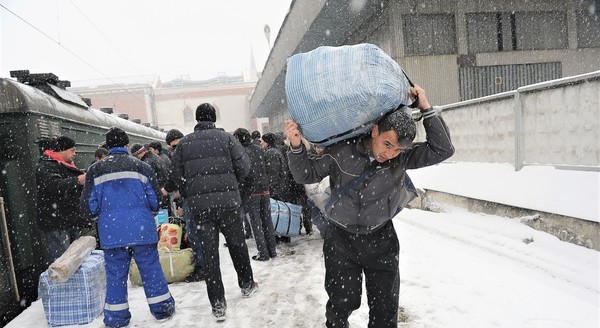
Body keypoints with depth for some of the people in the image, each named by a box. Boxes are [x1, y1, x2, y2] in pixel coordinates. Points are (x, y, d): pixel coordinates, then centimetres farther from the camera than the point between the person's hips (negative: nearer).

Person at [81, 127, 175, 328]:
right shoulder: (141, 166, 2)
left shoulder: (95, 170, 5)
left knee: (115, 275, 11)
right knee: (151, 269, 9)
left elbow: (89, 204, 4)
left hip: (111, 232, 1)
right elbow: (154, 201, 2)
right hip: (141, 229, -1)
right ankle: (162, 309, 18)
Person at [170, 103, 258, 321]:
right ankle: (246, 284, 34)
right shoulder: (226, 137, 0)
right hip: (227, 201, -1)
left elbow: (177, 175, 4)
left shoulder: (184, 143, 6)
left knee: (209, 253, 6)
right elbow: (243, 166, -5)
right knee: (237, 244, 17)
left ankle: (218, 304, 8)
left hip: (199, 205, 1)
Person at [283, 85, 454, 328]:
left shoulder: (403, 157, -12)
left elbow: (442, 149, -15)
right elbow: (306, 174, -5)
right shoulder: (341, 151, -17)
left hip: (381, 240, 2)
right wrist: (296, 146, -22)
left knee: (385, 309, 13)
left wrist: (426, 109, -21)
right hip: (341, 240, -2)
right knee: (342, 303, 8)